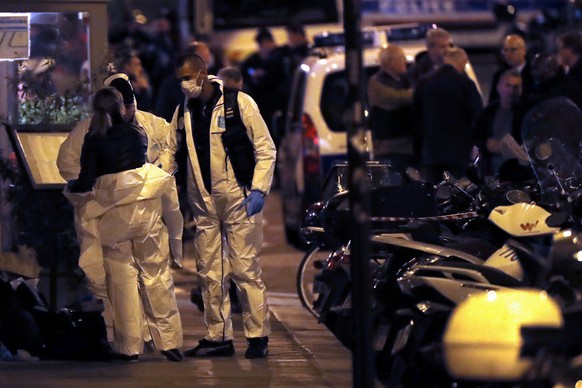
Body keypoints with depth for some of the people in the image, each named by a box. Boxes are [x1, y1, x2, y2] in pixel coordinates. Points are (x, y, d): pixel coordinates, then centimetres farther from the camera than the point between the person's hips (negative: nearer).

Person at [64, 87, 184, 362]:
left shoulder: (94, 140, -5)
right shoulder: (139, 134, 3)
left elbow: (86, 183, -7)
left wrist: (71, 188, 13)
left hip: (113, 213, -2)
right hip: (146, 210, 2)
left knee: (122, 277, 4)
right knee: (156, 273, 6)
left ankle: (129, 347, 5)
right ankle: (169, 342, 7)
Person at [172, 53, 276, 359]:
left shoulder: (239, 103, -4)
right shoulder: (183, 112, 10)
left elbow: (265, 149, -2)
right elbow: (173, 154, 19)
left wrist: (258, 190, -10)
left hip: (237, 199, -5)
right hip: (203, 204, 5)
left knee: (245, 269, -6)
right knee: (208, 273, 5)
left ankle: (258, 336, 0)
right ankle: (218, 337, 12)